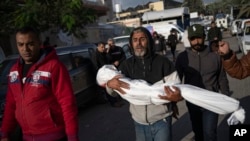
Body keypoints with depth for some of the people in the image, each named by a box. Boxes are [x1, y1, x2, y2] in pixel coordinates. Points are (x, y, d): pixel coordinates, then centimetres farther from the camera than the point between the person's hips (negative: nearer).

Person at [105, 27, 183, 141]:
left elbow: (177, 86, -6)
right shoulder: (127, 65, 1)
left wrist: (177, 96, -30)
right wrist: (110, 84, -28)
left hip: (161, 120, -2)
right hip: (139, 122, 3)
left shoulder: (162, 62, -7)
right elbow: (114, 92, -4)